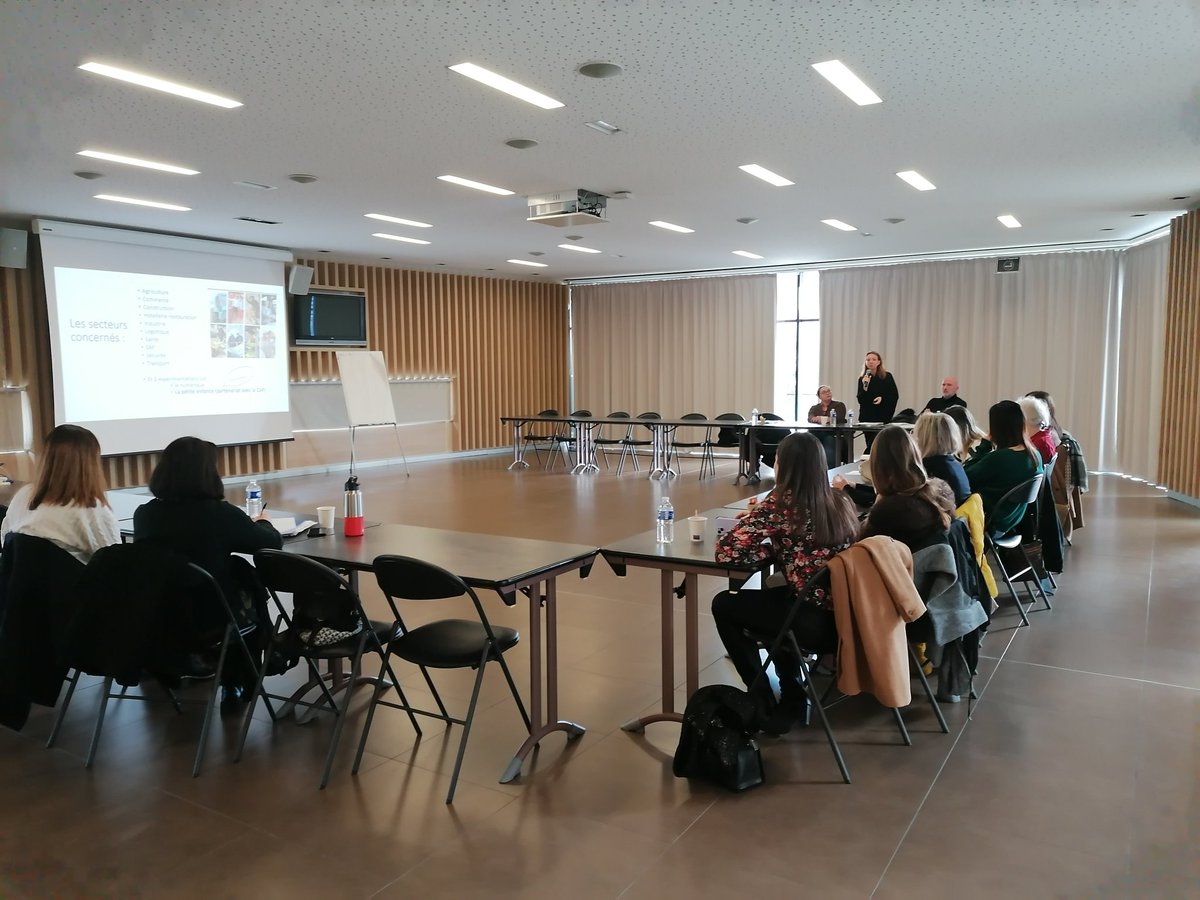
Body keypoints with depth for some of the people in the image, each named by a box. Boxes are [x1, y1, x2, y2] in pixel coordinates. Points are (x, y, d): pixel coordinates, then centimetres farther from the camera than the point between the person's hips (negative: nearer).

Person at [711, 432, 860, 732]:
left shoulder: (780, 504, -15)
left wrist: (770, 545, 0)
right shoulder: (840, 501, 5)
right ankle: (791, 697, 35)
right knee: (774, 596, 33)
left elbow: (726, 550, -17)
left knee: (724, 606, 14)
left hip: (815, 622, -7)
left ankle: (764, 704, 21)